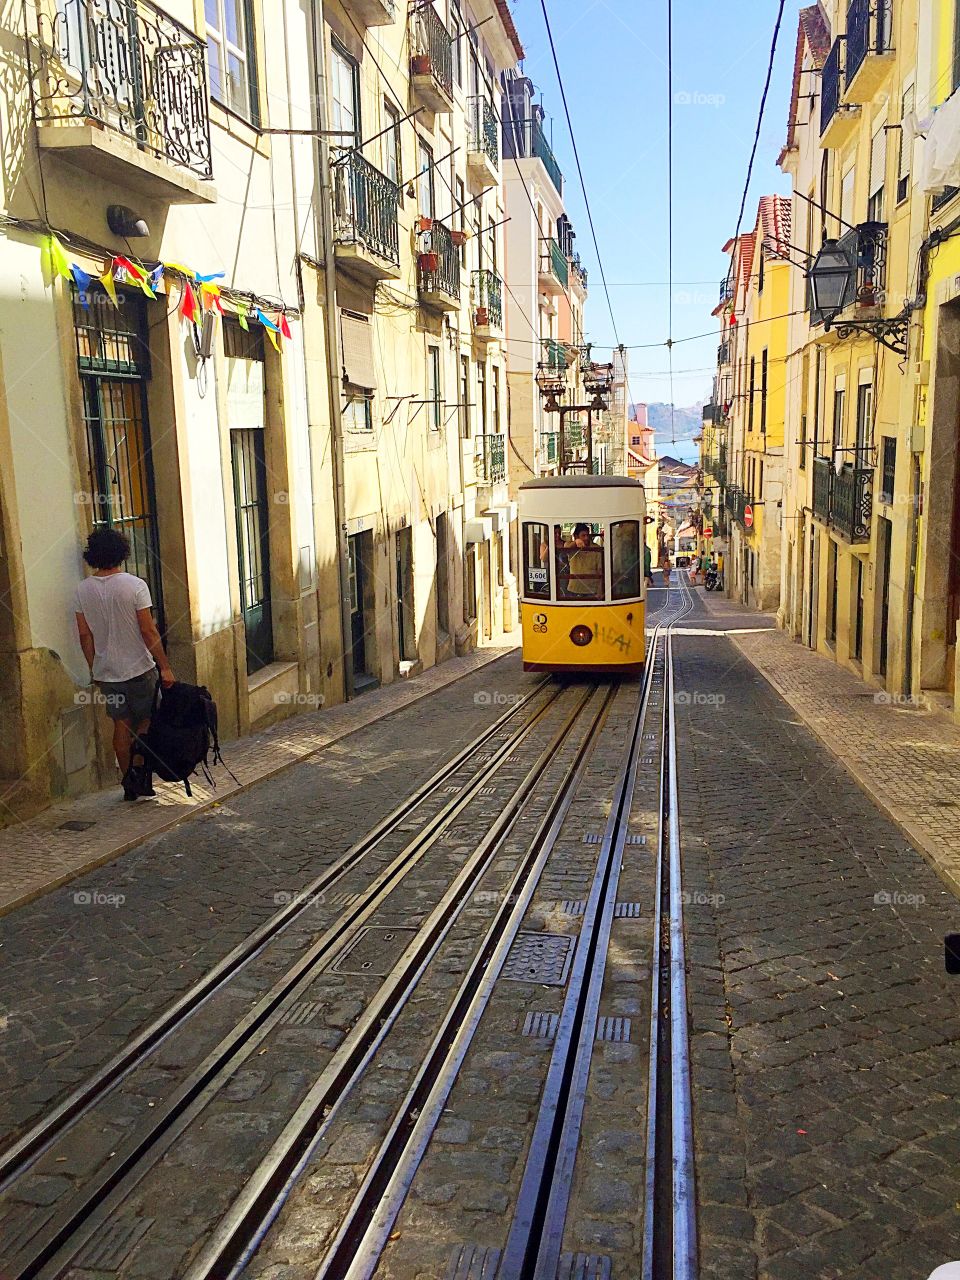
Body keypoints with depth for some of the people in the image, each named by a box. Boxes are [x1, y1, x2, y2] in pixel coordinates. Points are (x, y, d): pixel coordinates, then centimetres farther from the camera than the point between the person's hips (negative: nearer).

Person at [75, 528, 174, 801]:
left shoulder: (83, 589, 0)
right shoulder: (134, 585, -13)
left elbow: (85, 635, 4)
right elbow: (148, 630, -14)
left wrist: (94, 669, 15)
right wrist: (164, 667, -8)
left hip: (106, 671, 4)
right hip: (138, 667, -4)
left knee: (122, 725, 11)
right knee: (146, 722, 11)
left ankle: (129, 783, 16)